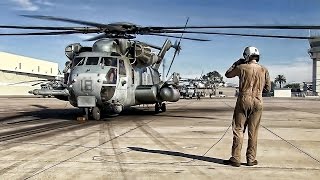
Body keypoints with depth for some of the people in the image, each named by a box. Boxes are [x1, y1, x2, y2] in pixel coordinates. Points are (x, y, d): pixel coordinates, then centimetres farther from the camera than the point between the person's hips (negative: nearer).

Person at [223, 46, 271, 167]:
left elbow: (228, 74, 12)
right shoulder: (264, 70, 2)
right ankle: (251, 159, 13)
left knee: (238, 130, 3)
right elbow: (268, 88, 8)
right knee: (253, 132, 8)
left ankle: (236, 159, 3)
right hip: (258, 102, 2)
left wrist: (236, 63, 21)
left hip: (244, 100, -2)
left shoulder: (242, 68, -5)